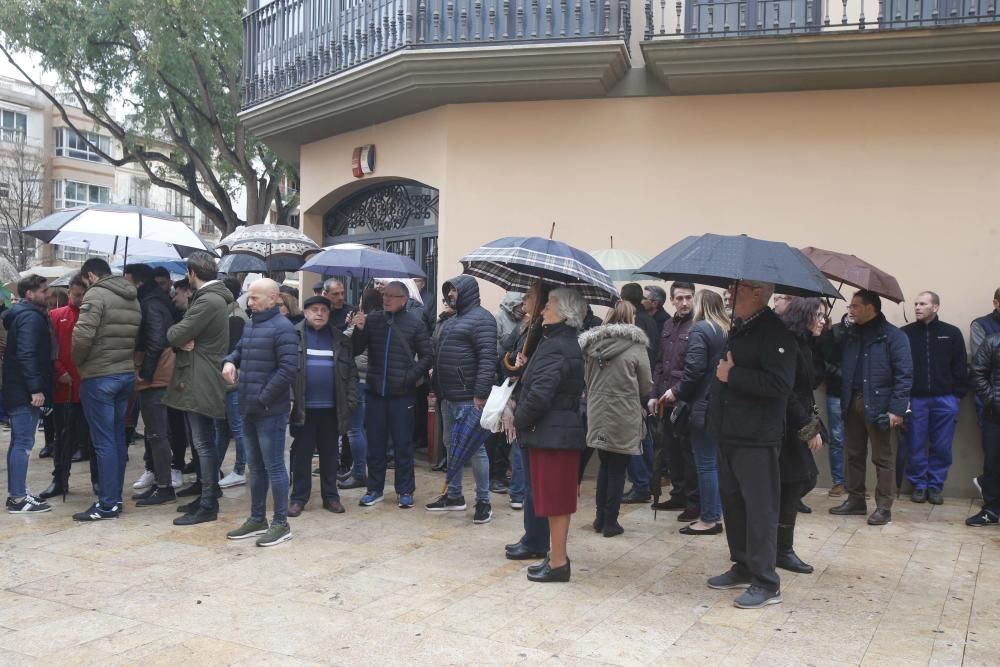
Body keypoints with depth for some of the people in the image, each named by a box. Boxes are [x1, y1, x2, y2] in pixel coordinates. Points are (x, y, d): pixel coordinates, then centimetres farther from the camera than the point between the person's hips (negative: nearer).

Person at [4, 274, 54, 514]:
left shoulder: (18, 314, 18)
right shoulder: (32, 317, -13)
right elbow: (27, 355, -23)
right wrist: (36, 388, -25)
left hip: (16, 391, 10)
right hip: (25, 392, -10)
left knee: (18, 442, 14)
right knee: (23, 443, -8)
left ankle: (16, 494, 21)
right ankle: (18, 498, -6)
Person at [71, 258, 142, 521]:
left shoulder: (96, 294, -10)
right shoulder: (133, 299, 13)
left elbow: (83, 335, -20)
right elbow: (138, 337, 7)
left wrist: (78, 362, -4)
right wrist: (125, 359, 11)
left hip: (99, 377, -8)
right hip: (127, 374, 8)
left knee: (103, 441, -4)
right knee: (118, 438, 13)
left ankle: (107, 504, -1)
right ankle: (115, 497, 20)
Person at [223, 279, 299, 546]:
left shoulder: (282, 328, -14)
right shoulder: (250, 325, 12)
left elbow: (288, 369, -19)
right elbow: (240, 349, 28)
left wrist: (263, 399, -17)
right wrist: (230, 360, 5)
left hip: (270, 411, -8)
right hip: (249, 410, 9)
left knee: (273, 466, -1)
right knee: (256, 466, 17)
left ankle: (281, 524, 9)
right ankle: (257, 519, 28)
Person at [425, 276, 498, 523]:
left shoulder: (481, 318, -11)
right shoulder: (452, 320, 18)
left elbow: (488, 358, -19)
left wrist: (481, 394, -24)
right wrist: (437, 388, 16)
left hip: (469, 398, -9)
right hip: (448, 397, 9)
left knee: (475, 448, -4)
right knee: (451, 445, 16)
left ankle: (483, 502, 5)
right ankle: (454, 496, 27)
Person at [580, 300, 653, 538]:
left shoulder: (591, 343, 1)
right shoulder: (635, 346, -11)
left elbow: (586, 378, 9)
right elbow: (646, 385, -5)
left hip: (597, 414, 4)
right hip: (624, 417, -4)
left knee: (604, 465, 18)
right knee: (617, 469, 6)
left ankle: (600, 517, 23)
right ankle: (610, 522, 11)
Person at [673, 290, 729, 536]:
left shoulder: (700, 329, -10)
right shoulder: (728, 331, 12)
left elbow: (694, 368, -19)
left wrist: (678, 393, -6)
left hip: (704, 406, -8)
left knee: (706, 463, -1)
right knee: (717, 461, 15)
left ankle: (709, 519, 4)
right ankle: (715, 513, 23)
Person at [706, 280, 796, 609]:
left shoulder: (774, 333, -14)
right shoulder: (738, 329, 14)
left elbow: (779, 384, -25)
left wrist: (732, 375, -19)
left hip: (757, 438, -9)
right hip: (731, 434, 9)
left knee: (759, 507, -3)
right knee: (732, 500, 16)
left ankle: (766, 584, 5)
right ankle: (743, 568, 29)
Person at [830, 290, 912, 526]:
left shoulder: (893, 336, -7)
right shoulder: (851, 334, 12)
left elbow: (904, 374, -11)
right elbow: (843, 367, 18)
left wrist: (897, 409, -17)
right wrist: (843, 398, 4)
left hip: (878, 405, -6)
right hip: (852, 402, 6)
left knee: (882, 458, 2)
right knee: (854, 454, 12)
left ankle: (884, 507, 9)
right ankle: (855, 500, 23)